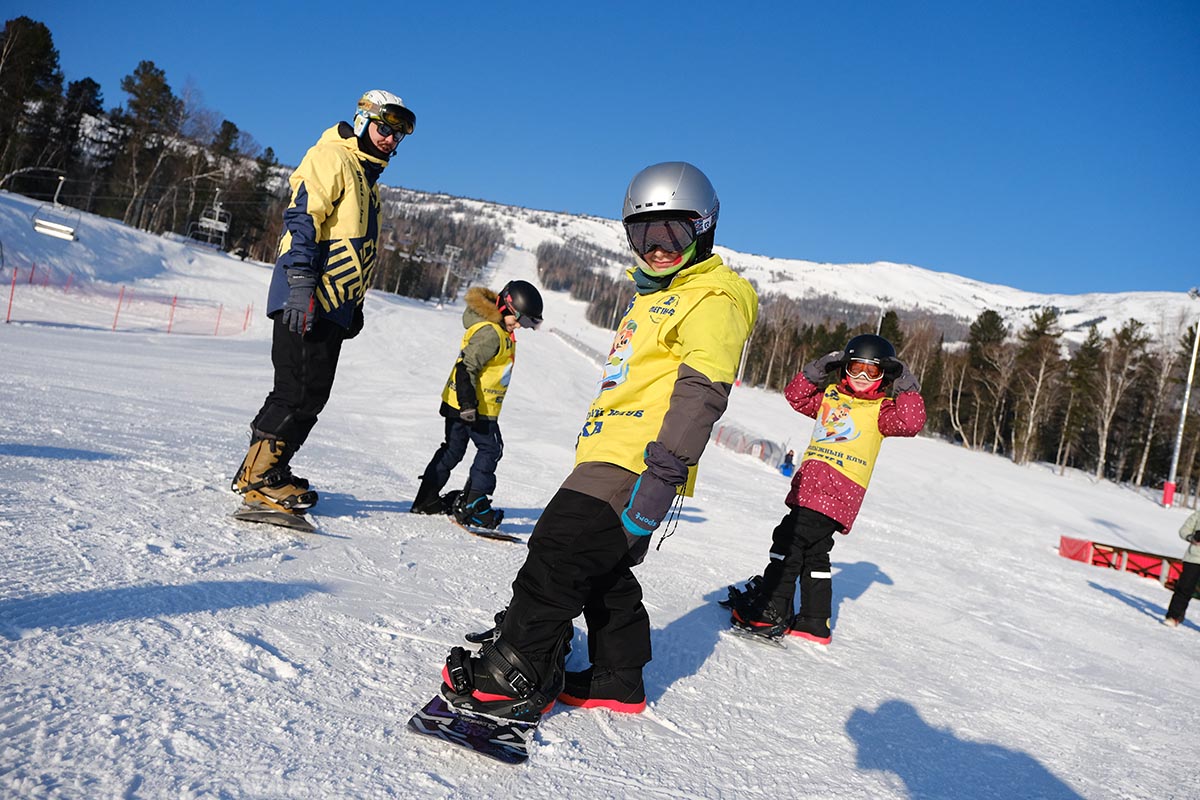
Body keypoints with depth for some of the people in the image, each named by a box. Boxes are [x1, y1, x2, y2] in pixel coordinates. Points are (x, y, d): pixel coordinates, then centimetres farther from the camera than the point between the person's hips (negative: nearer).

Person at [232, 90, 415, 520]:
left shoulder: (367, 179, 26)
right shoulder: (330, 158, -3)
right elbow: (302, 217, -15)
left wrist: (355, 306, 25)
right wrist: (301, 281, -25)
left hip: (334, 305, 9)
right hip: (308, 301, -9)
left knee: (312, 394, 8)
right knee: (298, 390, -12)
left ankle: (268, 470, 15)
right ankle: (257, 476, -4)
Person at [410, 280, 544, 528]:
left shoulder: (498, 330, 12)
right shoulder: (490, 333, -20)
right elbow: (467, 368, -25)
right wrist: (468, 403, -28)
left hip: (459, 404, 10)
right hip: (475, 407, -10)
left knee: (453, 449, 16)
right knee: (490, 449, -1)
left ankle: (427, 499, 24)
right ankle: (471, 505, 1)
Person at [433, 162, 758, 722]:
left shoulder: (712, 299, -8)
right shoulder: (654, 296, 24)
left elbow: (701, 392, -20)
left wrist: (665, 472, -29)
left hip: (635, 463, -10)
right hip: (607, 457, 10)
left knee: (558, 555, -12)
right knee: (603, 572, 15)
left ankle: (513, 678, -3)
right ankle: (618, 680, 27)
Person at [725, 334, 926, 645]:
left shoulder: (882, 409, 3)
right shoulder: (830, 396, 19)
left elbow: (911, 422, -12)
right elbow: (795, 395, 17)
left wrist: (907, 388, -11)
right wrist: (818, 370, 7)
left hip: (839, 492, -7)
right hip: (808, 485, 7)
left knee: (790, 540, -14)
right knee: (814, 554, 13)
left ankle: (770, 613, -11)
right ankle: (814, 624, 23)